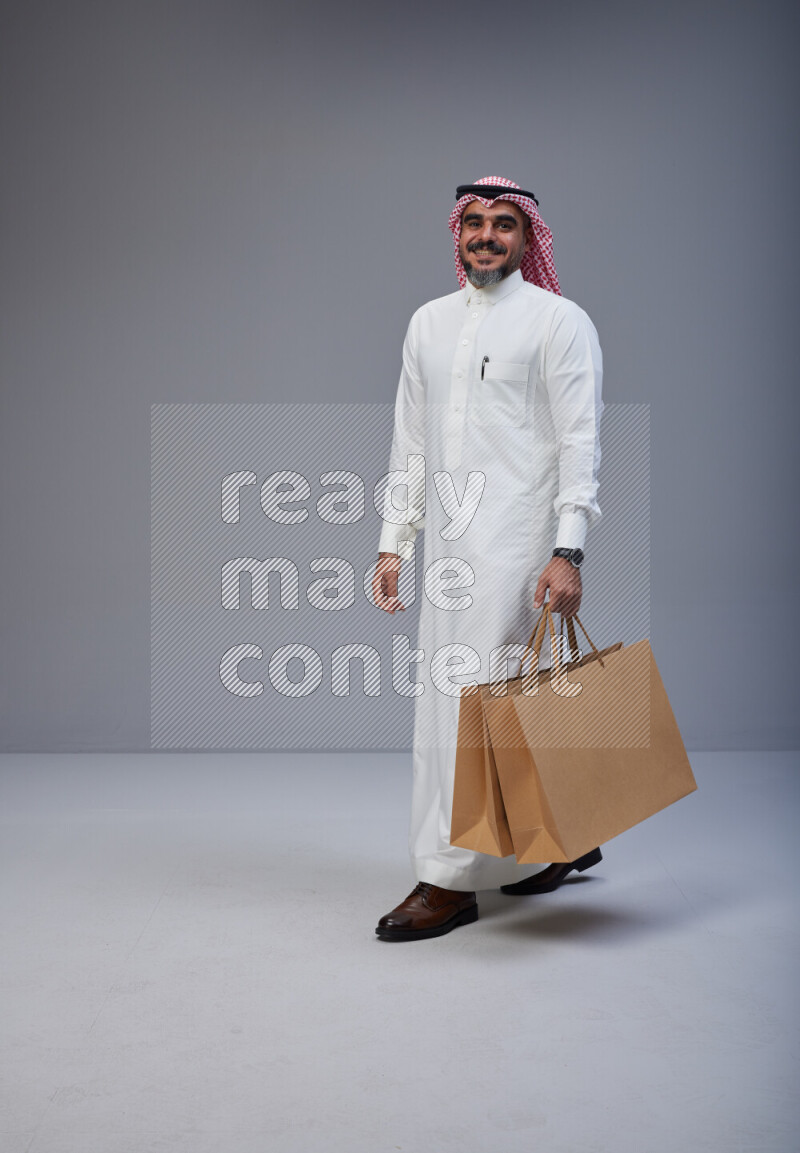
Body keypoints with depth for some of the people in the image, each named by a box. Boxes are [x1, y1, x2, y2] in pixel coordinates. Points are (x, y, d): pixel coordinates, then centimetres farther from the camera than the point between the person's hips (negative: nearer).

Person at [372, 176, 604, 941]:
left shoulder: (559, 321, -1)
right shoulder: (429, 322, 17)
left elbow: (580, 444, -8)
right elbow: (410, 441, 17)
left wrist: (567, 551, -17)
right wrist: (393, 542, 11)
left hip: (514, 532, -6)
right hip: (449, 536, 7)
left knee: (475, 694, -10)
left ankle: (450, 879, -4)